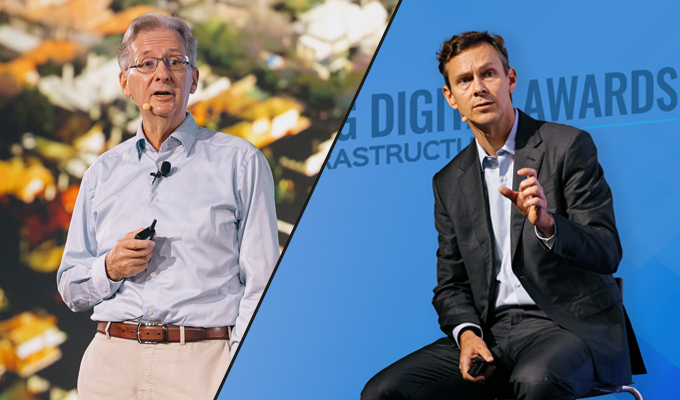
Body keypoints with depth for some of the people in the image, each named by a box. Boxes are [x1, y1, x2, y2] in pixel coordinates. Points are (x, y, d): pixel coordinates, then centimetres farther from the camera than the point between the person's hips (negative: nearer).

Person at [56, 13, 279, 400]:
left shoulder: (241, 162, 5)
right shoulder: (103, 172, 15)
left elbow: (262, 283, 0)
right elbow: (71, 288, 19)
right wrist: (110, 269, -2)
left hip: (202, 363, -2)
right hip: (112, 364, 3)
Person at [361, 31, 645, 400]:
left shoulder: (568, 146, 0)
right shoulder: (449, 182, 15)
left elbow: (607, 253, -5)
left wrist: (546, 224, -25)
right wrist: (466, 333, -6)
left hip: (571, 326, -4)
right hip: (492, 332, 4)